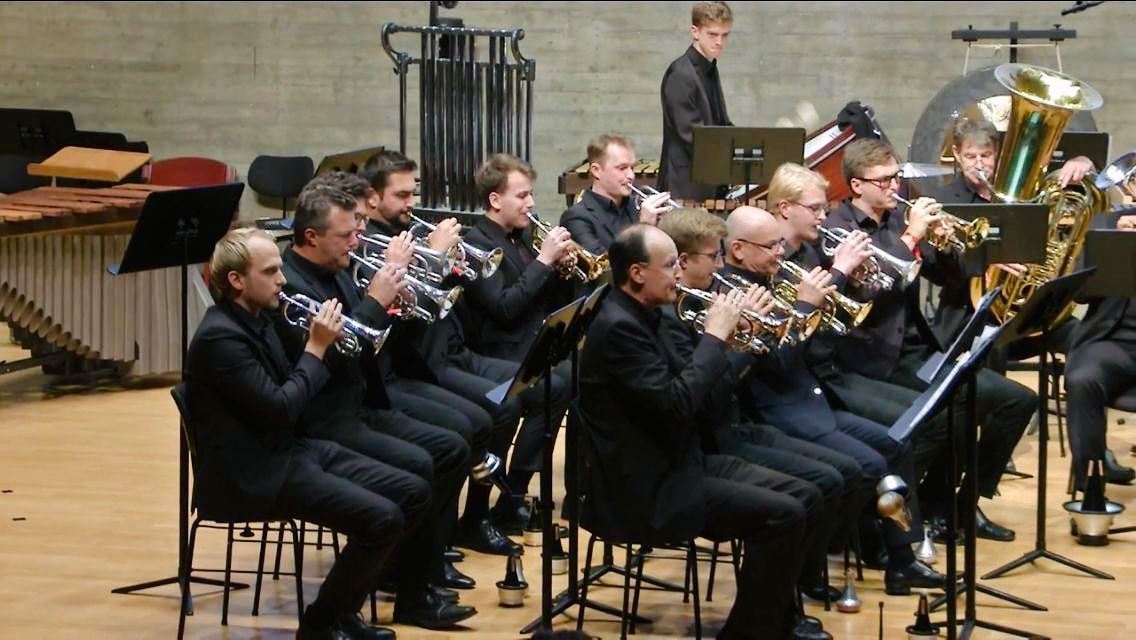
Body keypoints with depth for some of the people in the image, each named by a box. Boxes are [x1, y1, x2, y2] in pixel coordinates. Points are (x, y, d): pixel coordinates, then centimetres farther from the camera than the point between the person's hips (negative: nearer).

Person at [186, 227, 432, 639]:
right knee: (382, 518, -23)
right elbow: (281, 408, -23)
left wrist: (322, 343, 1)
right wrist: (316, 348, -13)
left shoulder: (254, 320, 11)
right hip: (256, 473, -10)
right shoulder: (220, 336, -19)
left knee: (414, 493, 1)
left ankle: (343, 607, 11)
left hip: (291, 449, 10)